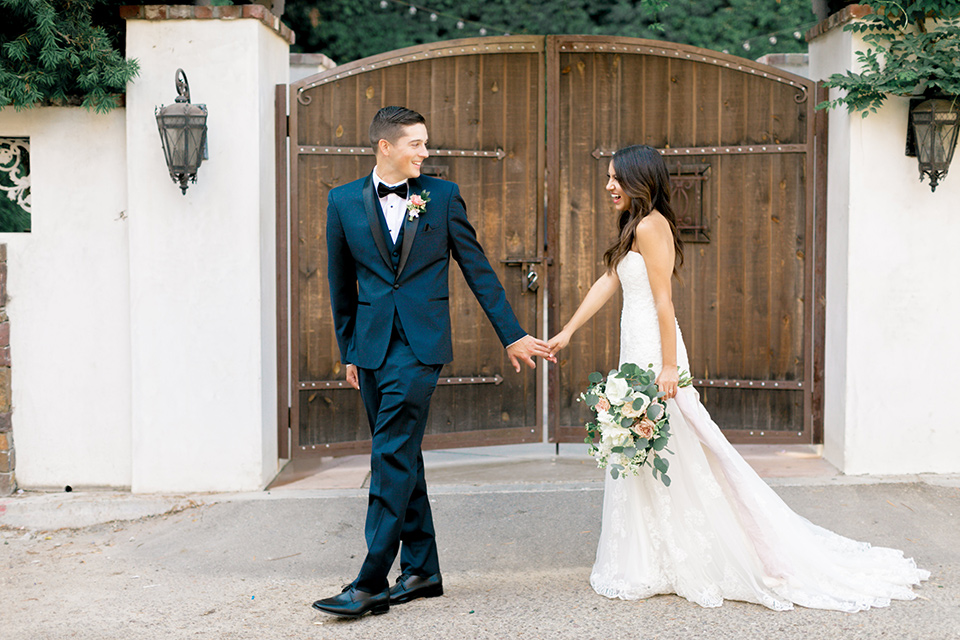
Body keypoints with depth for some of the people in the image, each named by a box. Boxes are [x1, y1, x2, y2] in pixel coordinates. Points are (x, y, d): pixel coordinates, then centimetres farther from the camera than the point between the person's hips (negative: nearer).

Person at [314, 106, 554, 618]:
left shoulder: (442, 196, 3)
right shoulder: (344, 201, 7)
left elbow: (477, 268, 6)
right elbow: (341, 282, 14)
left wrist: (512, 335, 6)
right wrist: (348, 351, 15)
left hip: (419, 344, -3)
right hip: (372, 345, 3)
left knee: (393, 457, -10)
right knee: (400, 457, 9)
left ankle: (370, 583, -7)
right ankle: (421, 571, 20)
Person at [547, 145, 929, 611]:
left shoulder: (649, 226, -13)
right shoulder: (635, 227, 16)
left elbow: (663, 300, -18)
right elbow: (607, 283, 19)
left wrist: (668, 366, -21)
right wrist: (567, 333, 18)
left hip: (652, 352, -10)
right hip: (639, 349, 10)